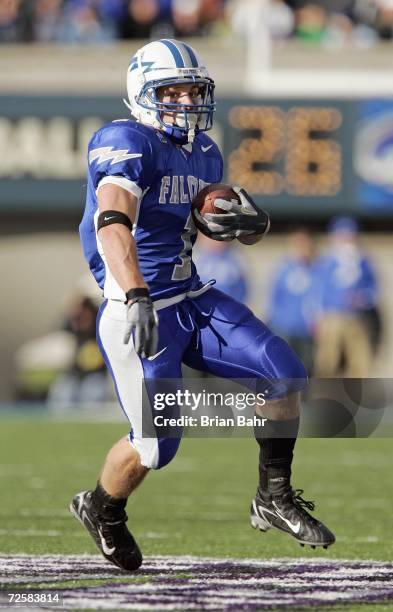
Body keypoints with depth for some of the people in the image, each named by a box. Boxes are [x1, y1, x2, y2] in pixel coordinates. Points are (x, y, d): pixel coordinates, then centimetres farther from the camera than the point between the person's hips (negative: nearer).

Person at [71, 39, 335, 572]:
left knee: (285, 374, -7)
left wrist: (245, 221, -5)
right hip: (139, 312, -8)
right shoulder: (127, 143, -17)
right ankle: (101, 509, 23)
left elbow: (212, 220, 22)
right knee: (157, 444, -8)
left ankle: (275, 499, 8)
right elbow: (112, 222, -33)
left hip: (194, 302, 8)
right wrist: (137, 298, -48)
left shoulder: (204, 154, 10)